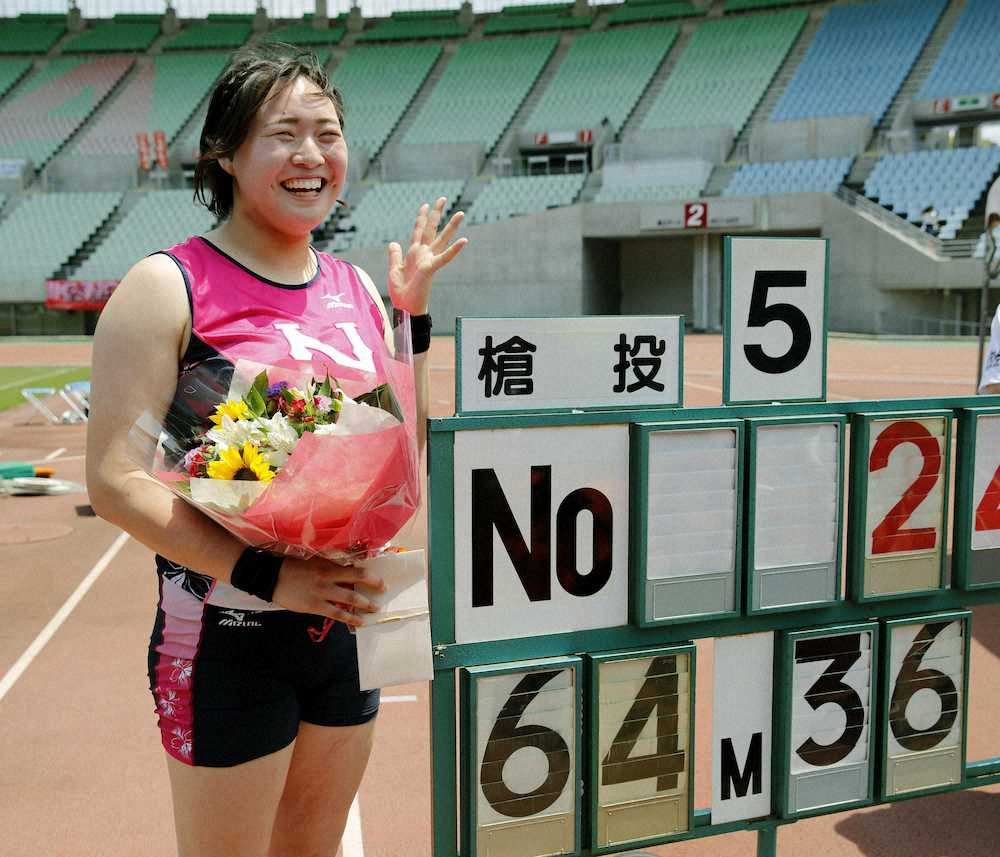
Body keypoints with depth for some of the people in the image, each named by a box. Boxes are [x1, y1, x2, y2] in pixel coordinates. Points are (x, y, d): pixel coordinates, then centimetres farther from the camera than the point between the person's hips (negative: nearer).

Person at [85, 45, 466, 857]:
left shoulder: (357, 290, 5)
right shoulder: (170, 287, -12)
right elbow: (116, 481, -17)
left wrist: (413, 312, -1)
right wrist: (270, 577, -25)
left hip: (345, 625, 6)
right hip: (226, 639, -6)